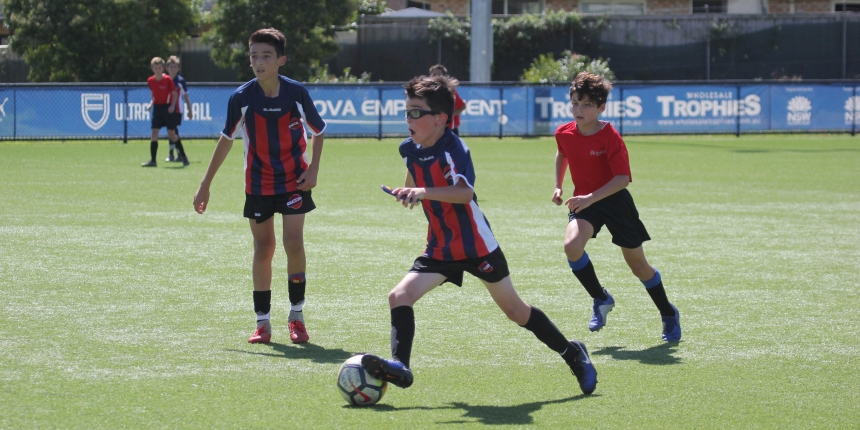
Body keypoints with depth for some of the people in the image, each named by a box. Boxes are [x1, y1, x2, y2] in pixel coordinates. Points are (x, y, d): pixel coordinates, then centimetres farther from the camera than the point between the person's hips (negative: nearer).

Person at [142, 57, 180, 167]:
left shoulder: (167, 79, -10)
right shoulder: (150, 81, 3)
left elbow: (174, 94, -5)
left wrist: (172, 105, -17)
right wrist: (151, 103, 3)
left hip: (167, 107, -4)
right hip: (157, 107, 4)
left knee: (171, 134, -1)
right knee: (154, 133, -4)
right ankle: (152, 160, -4)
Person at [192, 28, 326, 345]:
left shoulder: (296, 93, -12)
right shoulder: (241, 98, -11)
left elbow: (318, 131, 5)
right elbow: (226, 139, 3)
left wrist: (313, 168, -7)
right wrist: (206, 184, 4)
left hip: (294, 181, -1)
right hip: (258, 184, 1)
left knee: (293, 242, -14)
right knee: (263, 248, 5)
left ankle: (296, 315, 2)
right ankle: (263, 322, 14)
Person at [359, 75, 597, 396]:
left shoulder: (453, 149, -21)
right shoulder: (410, 151, 2)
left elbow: (465, 192, -42)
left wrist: (425, 193, -53)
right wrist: (407, 192, 12)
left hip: (477, 246, -6)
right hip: (441, 249, 6)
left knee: (514, 310, 6)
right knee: (399, 296, -15)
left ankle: (572, 354, 24)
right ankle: (400, 366, -19)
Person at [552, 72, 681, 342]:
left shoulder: (610, 138, -21)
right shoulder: (564, 134, -5)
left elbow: (623, 178, -25)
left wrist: (591, 198, -33)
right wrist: (558, 186, 11)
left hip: (615, 200, -4)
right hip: (584, 201, 4)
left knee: (637, 264, 7)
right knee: (572, 245, -27)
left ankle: (669, 314, 29)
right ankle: (601, 300, -5)